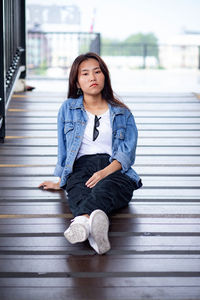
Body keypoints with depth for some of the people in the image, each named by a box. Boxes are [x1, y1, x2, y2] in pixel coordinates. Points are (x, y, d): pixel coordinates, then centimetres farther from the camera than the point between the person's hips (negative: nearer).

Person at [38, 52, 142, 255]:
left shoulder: (122, 113, 18)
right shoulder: (67, 109, 21)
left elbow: (127, 152, 4)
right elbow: (63, 148, 23)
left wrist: (105, 172, -14)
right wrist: (61, 181, 20)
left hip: (115, 169, 0)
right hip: (81, 166, 0)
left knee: (104, 188, -39)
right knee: (78, 192, -38)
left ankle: (83, 221, -73)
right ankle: (94, 222, -73)